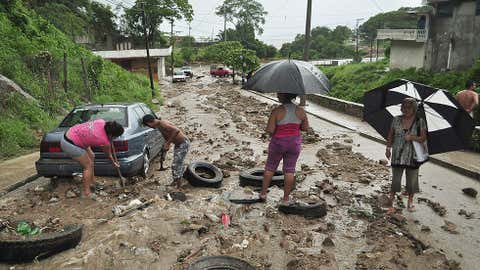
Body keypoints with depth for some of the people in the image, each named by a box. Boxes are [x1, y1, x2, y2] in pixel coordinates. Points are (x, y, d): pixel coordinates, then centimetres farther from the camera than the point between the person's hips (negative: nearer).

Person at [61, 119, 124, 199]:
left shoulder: (102, 122, -9)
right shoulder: (105, 142, -22)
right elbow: (108, 155, 1)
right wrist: (114, 162, 21)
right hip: (70, 144, -9)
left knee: (91, 156, 20)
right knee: (88, 165, 1)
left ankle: (92, 181, 32)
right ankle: (87, 192, 8)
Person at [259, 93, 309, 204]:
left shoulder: (277, 111, -18)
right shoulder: (300, 111, -6)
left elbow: (269, 130, -20)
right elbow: (305, 128, 2)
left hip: (278, 142, -2)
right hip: (294, 143, 3)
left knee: (270, 167, 16)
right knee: (289, 170, 12)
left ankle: (263, 194, 26)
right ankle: (286, 198, 18)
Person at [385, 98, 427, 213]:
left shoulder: (420, 121, -4)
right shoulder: (396, 120, 1)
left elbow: (423, 138, -6)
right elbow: (390, 135, 9)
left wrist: (412, 137, -23)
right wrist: (388, 148, 2)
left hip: (413, 157, 0)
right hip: (397, 156, 0)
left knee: (412, 180, 12)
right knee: (395, 181, 4)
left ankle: (410, 202, 33)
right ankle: (391, 203, 14)